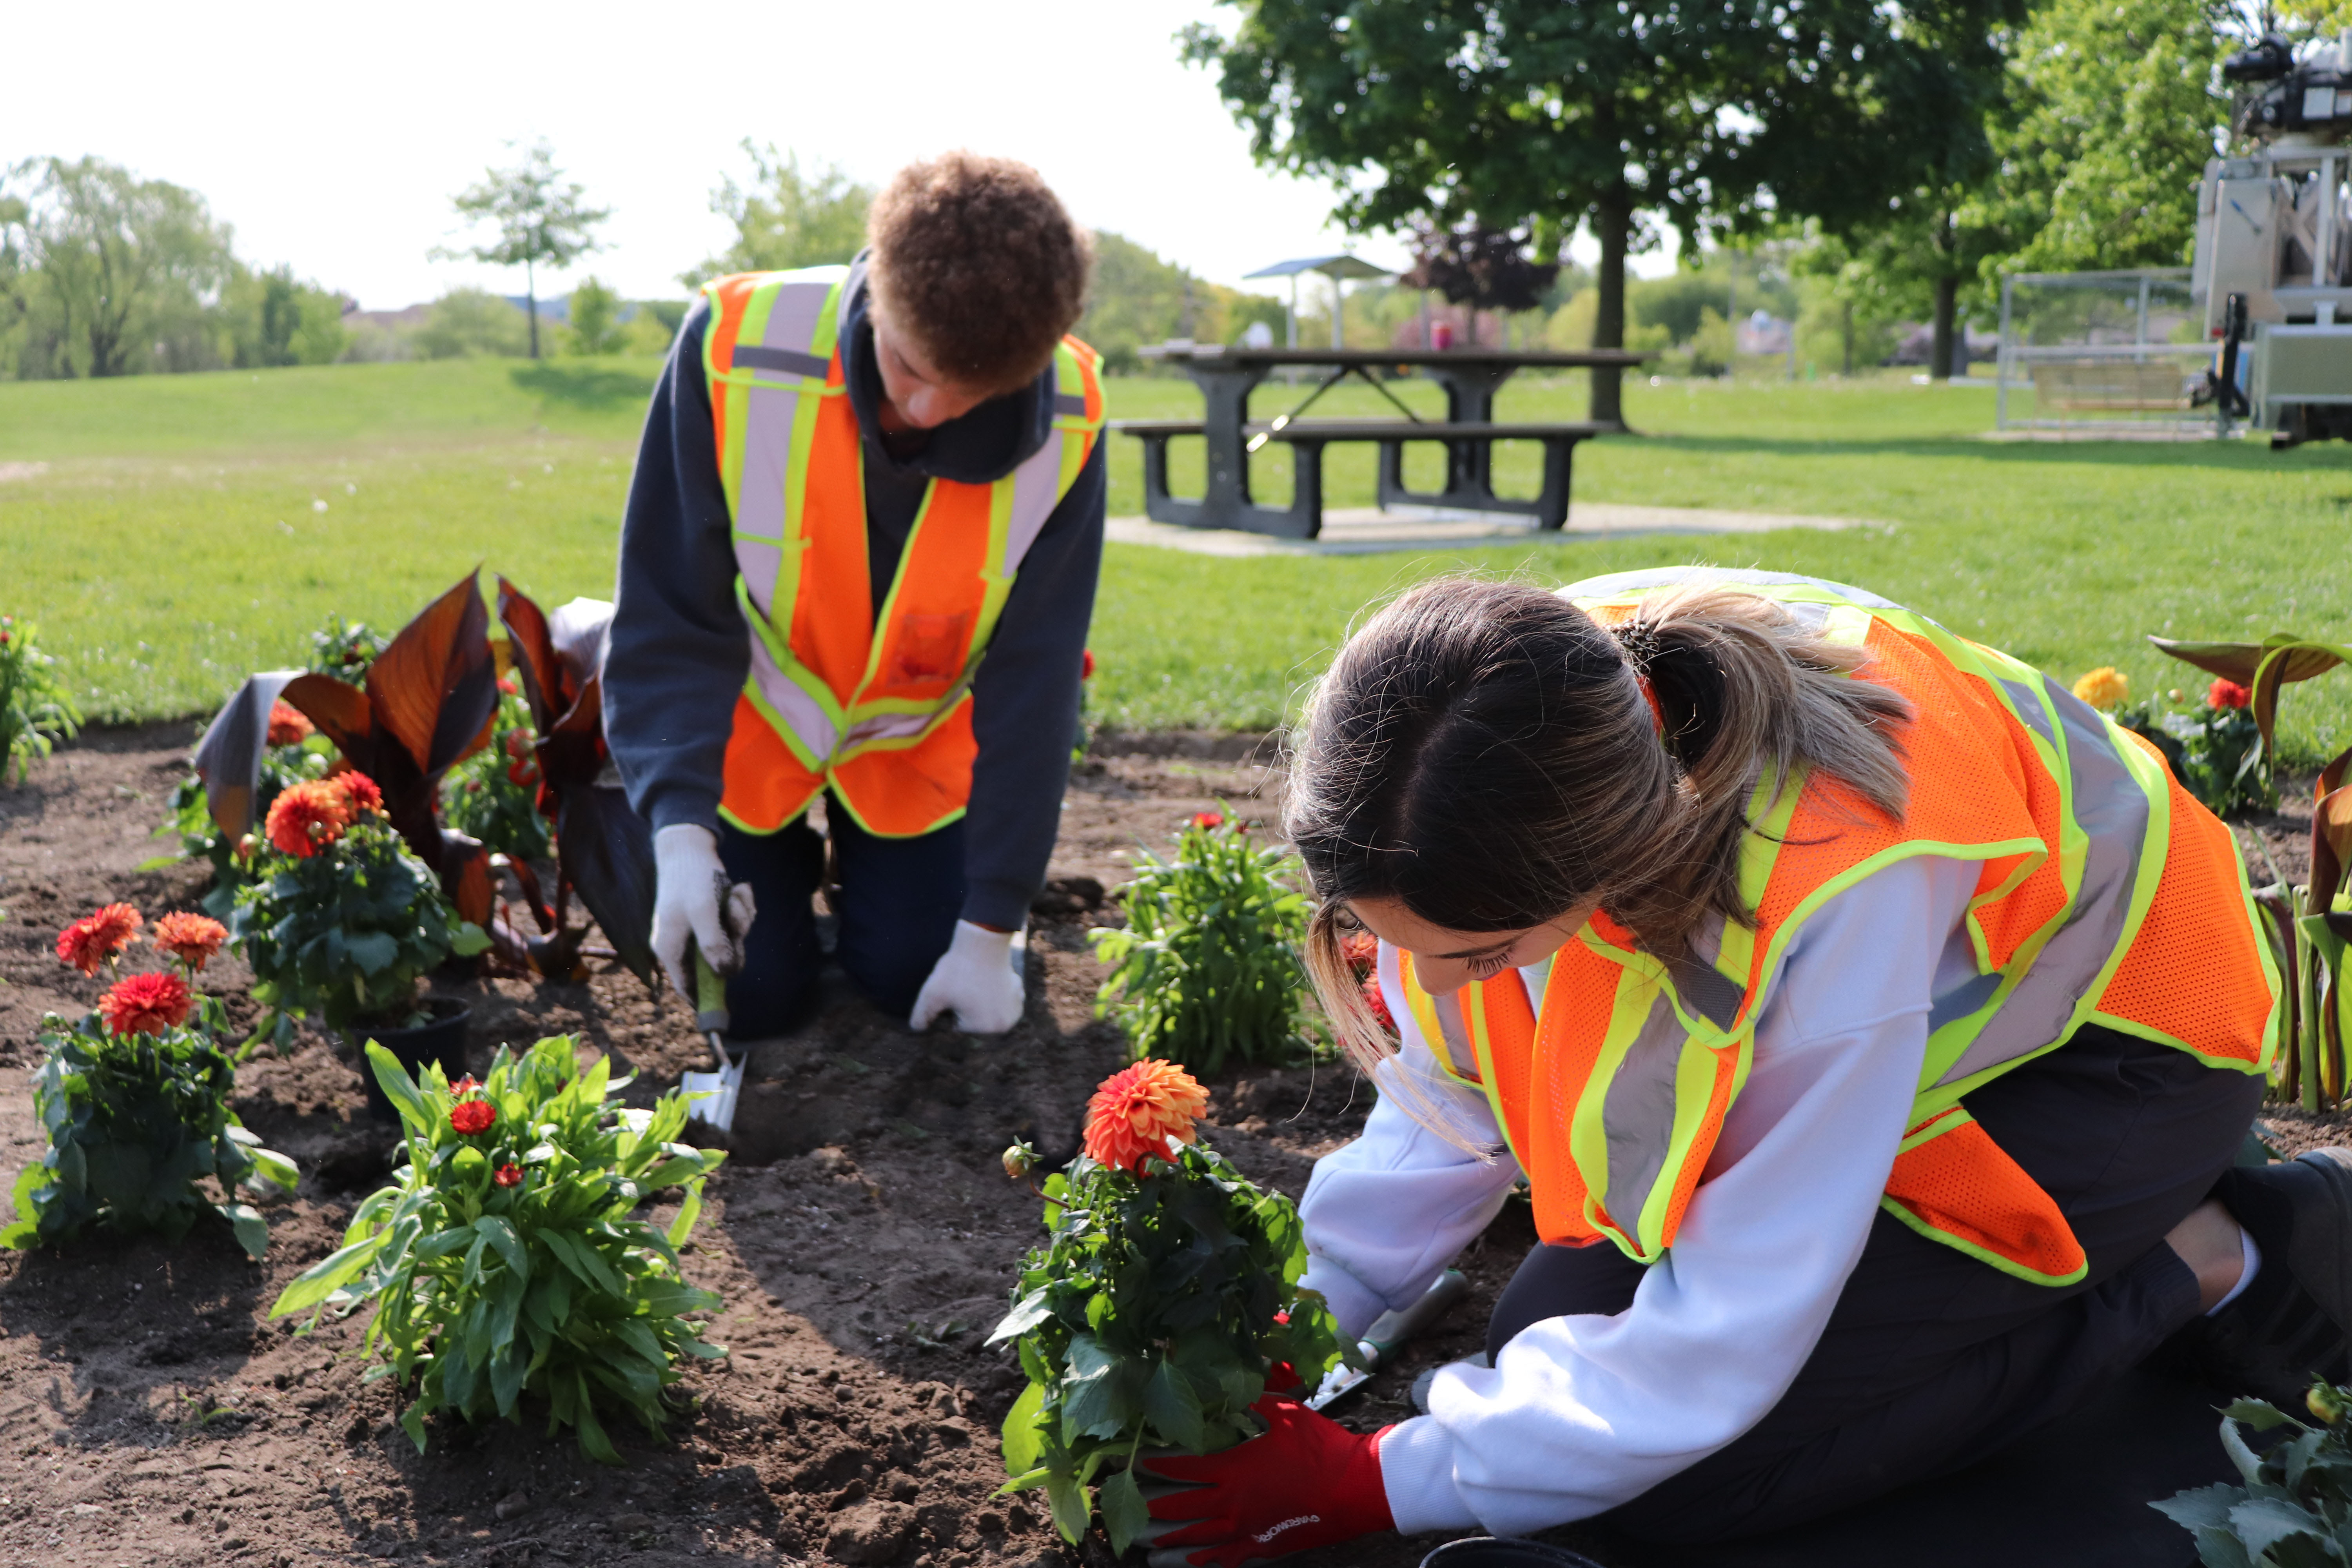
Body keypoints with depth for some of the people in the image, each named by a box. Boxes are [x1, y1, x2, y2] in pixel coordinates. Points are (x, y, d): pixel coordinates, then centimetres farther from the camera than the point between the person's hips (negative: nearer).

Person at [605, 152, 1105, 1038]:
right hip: (752, 725, -1)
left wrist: (990, 932, -18)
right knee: (754, 996, -5)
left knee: (911, 981, -3)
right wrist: (680, 829, -34)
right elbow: (669, 617, -22)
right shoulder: (736, 347, -31)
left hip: (918, 741, 1)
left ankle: (860, 857, 30)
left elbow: (1031, 683, -19)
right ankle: (787, 859, 29)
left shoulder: (1063, 423, -27)